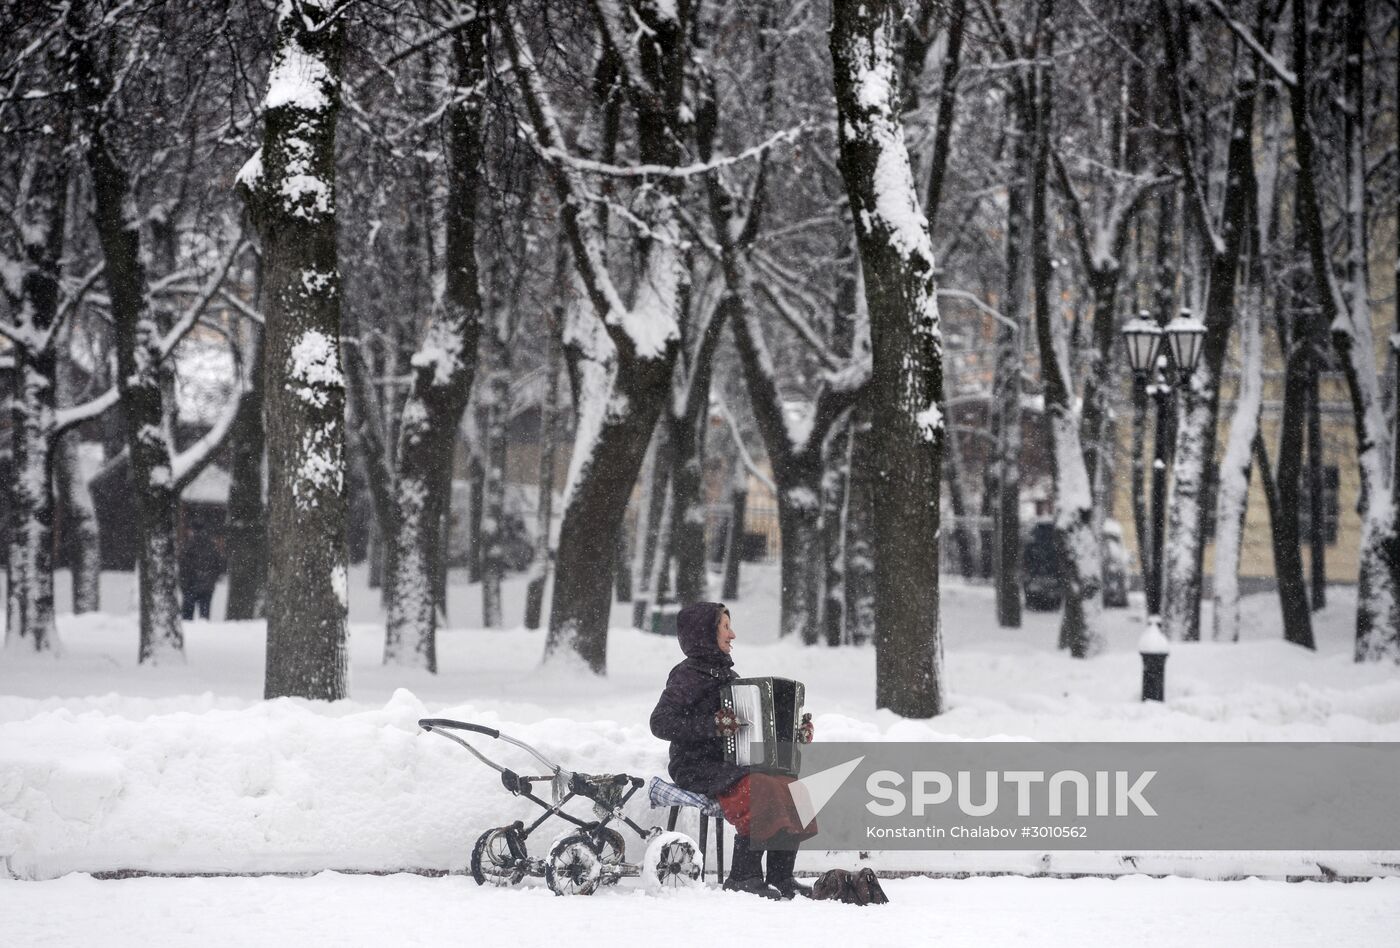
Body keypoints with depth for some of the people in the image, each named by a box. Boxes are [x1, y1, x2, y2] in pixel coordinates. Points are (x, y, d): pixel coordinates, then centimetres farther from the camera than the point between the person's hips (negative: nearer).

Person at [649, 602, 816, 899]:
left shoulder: (726, 674, 21)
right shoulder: (687, 676, -4)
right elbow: (660, 723, -16)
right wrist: (711, 726, -24)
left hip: (733, 764, 8)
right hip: (698, 769, -8)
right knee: (761, 794, -32)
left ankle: (781, 877, -8)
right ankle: (743, 877, -25)